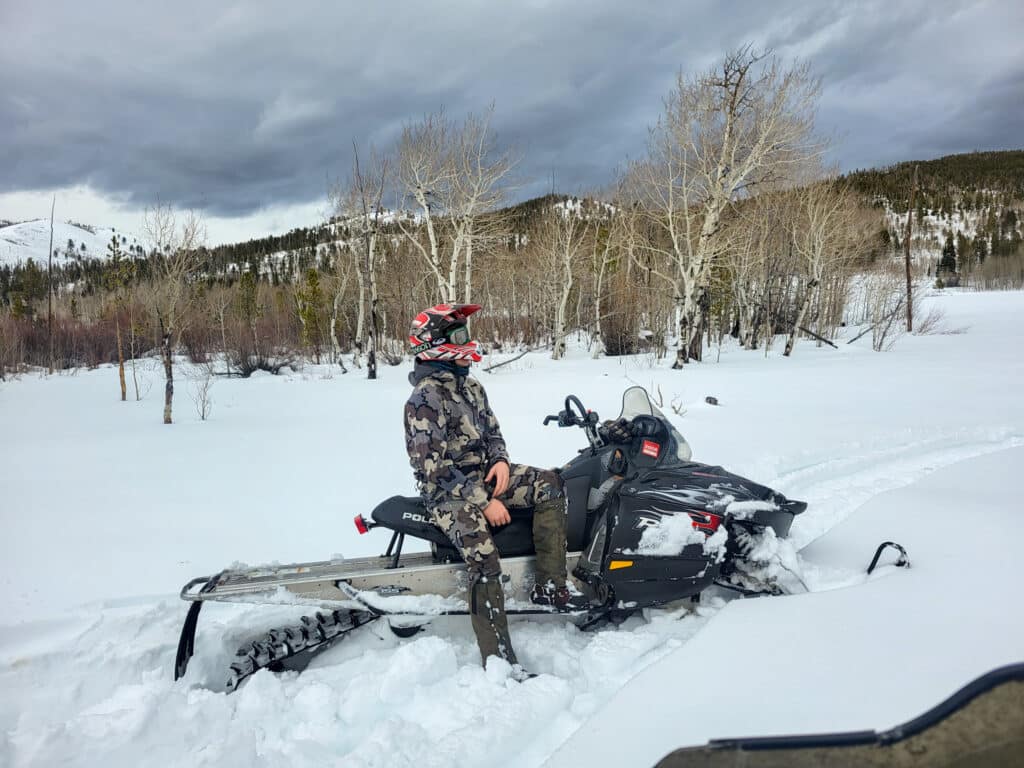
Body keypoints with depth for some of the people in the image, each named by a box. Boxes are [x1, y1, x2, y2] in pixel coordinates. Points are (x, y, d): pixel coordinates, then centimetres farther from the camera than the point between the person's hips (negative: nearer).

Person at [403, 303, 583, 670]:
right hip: (448, 492, -8)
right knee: (484, 560, -26)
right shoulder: (424, 400, -16)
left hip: (484, 476, 8)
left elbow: (492, 430, 19)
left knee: (549, 484, -11)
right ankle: (499, 663, -24)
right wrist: (483, 502, -22)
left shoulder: (470, 386, 11)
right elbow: (432, 469, -20)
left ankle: (549, 585, -9)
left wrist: (500, 461, -5)